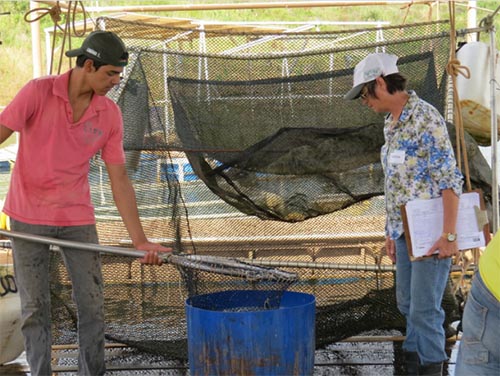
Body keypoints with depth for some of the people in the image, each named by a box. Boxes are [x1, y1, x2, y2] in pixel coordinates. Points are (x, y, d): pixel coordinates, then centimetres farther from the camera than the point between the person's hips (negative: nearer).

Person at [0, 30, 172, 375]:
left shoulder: (110, 114, -5)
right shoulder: (38, 92, -16)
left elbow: (119, 180, -2)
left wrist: (140, 240, -7)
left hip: (77, 217, 3)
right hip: (29, 217, -3)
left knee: (92, 304, 0)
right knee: (35, 307, 1)